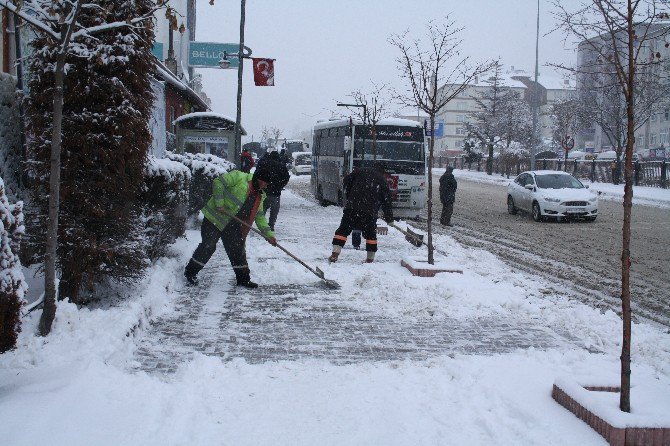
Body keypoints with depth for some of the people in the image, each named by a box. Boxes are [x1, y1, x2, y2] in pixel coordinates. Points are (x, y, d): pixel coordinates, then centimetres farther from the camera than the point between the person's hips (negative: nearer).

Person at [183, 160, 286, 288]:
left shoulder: (260, 196, 10)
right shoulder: (238, 177, -13)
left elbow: (259, 217, 11)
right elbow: (218, 183, -19)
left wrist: (269, 234, 2)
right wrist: (219, 203, -23)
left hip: (232, 227, 7)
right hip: (214, 219, -7)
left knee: (238, 251, 6)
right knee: (208, 246, -5)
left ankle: (243, 278, 17)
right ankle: (190, 272, 10)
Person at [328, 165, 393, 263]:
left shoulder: (360, 171, 16)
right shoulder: (382, 180, 17)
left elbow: (347, 181, 9)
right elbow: (386, 200, 18)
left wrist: (348, 197, 19)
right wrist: (389, 217, 24)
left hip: (351, 207, 0)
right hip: (369, 211, 0)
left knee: (343, 229, 5)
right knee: (370, 233, 15)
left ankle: (335, 253, -7)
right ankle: (370, 258, 15)